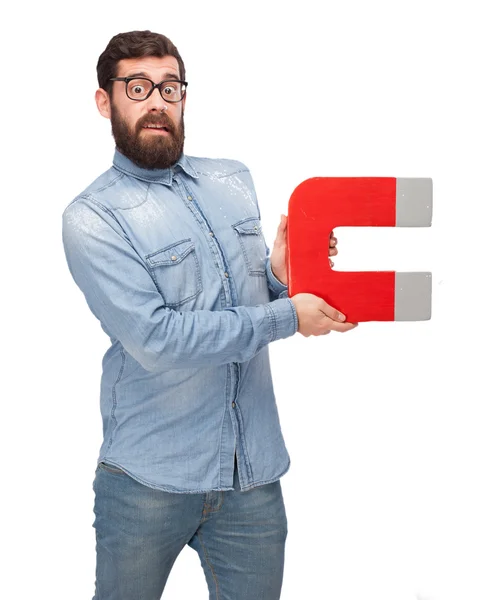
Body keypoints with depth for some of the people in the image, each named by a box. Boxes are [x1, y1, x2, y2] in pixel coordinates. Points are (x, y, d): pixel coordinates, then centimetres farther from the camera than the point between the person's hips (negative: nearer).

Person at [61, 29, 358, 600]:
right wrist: (288, 316, -16)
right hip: (148, 481, -4)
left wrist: (278, 273, -5)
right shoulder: (92, 218, -10)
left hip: (253, 469, 5)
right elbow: (155, 339, -20)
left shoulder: (233, 180, 9)